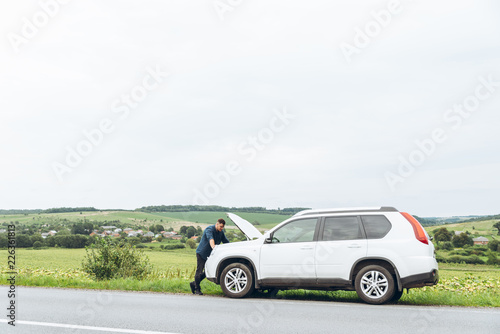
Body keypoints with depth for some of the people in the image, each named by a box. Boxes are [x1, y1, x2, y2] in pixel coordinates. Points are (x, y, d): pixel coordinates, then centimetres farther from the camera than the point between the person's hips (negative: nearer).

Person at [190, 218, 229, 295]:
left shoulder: (221, 232, 6)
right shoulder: (209, 229, -19)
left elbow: (226, 242, 15)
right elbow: (210, 239, -38)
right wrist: (213, 247, -55)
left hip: (209, 254, 8)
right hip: (201, 253, -8)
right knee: (199, 271, -6)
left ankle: (193, 284, 21)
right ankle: (197, 289, 3)